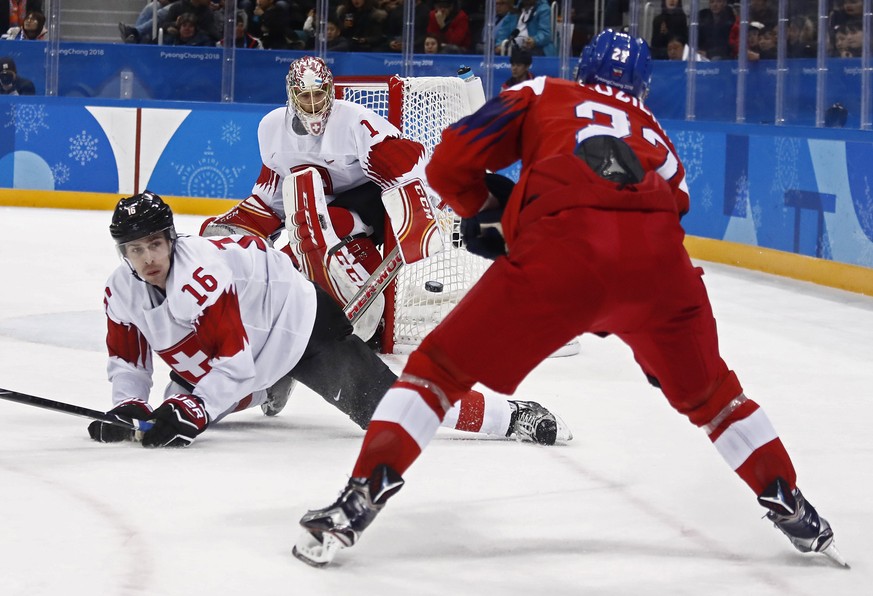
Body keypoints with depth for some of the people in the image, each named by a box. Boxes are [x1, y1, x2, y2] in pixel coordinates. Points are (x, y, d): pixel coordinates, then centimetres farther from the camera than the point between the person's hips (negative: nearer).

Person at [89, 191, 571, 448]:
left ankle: (512, 416, -18)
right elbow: (127, 363, 3)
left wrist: (188, 411, -38)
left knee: (385, 407, -21)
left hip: (300, 324, -9)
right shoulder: (121, 293, -7)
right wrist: (128, 408, -15)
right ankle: (273, 388, 39)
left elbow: (234, 362, -31)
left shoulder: (201, 275, -31)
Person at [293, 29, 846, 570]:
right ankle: (793, 511, 30)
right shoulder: (653, 131, 38)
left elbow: (449, 165, 20)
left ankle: (360, 498, -3)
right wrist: (623, 318, 49)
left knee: (441, 367, 9)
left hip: (562, 245, -3)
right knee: (708, 389, 28)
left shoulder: (542, 94, 28)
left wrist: (486, 217, 39)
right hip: (658, 254, 3)